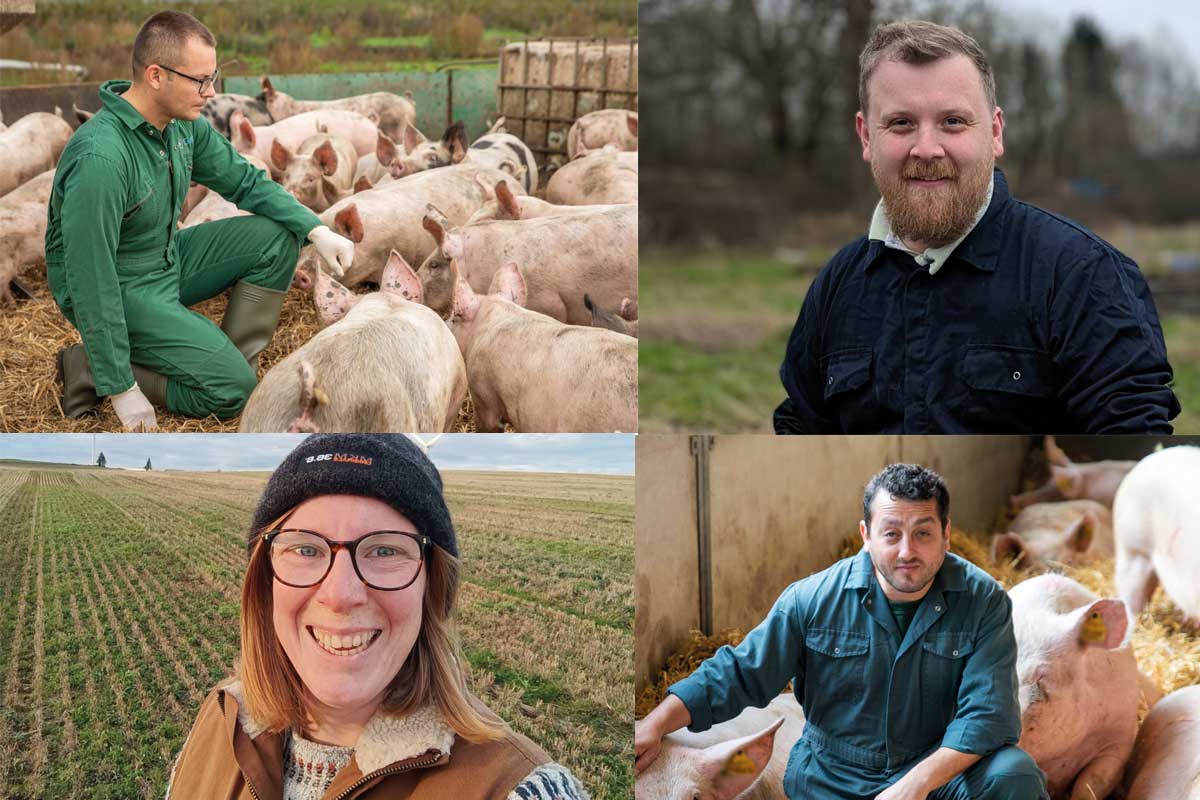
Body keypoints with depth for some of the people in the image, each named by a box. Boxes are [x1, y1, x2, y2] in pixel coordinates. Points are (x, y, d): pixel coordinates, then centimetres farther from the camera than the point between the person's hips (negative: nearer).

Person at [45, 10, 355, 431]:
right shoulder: (100, 158, -33)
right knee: (230, 390, -17)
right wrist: (121, 389, -28)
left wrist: (316, 229, -7)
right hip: (116, 292, -8)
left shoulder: (184, 124, -6)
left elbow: (246, 182, 9)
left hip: (168, 262, 8)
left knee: (276, 235, -1)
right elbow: (91, 280, -30)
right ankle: (89, 371, -4)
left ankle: (232, 360, 4)